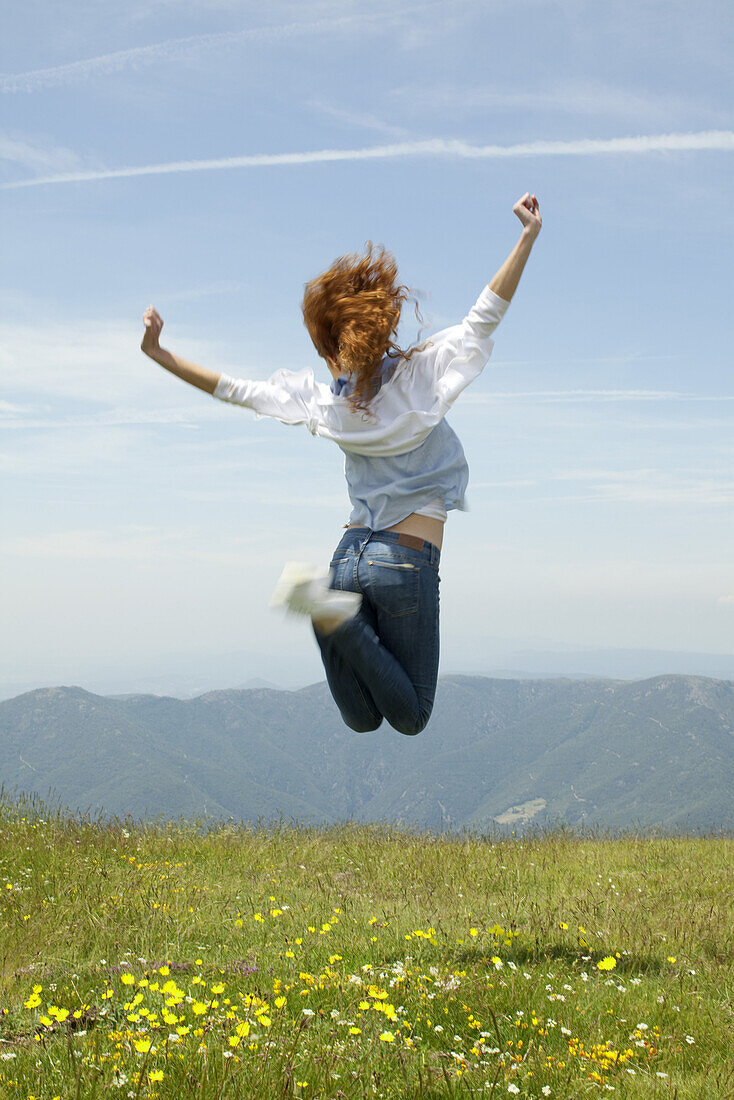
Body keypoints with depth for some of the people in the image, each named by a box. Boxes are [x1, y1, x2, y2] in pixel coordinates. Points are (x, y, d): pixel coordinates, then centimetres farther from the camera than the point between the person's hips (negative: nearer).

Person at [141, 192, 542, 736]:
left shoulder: (323, 401, 3)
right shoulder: (421, 375, -5)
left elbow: (236, 390, 10)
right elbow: (486, 315, -8)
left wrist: (161, 355, 20)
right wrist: (529, 235, -5)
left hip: (351, 552, 4)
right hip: (409, 562, -4)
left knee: (363, 719, 12)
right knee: (410, 717, 4)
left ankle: (326, 601, -16)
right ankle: (339, 617, -19)